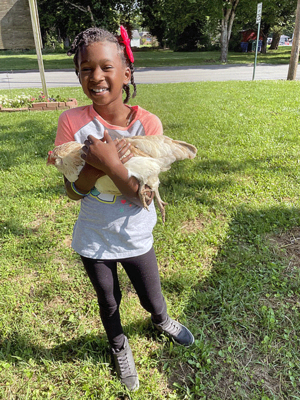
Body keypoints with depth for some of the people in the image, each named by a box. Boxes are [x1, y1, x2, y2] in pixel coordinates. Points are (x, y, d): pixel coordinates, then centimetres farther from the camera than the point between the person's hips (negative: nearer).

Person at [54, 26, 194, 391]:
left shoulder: (148, 124, -18)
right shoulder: (72, 122, -16)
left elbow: (142, 196, -20)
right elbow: (72, 191, -13)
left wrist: (109, 163, -34)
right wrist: (98, 164, -31)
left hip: (136, 238, 0)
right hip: (93, 239, 1)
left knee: (152, 298, 20)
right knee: (108, 303, 23)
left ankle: (161, 321, 60)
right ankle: (119, 347, 57)